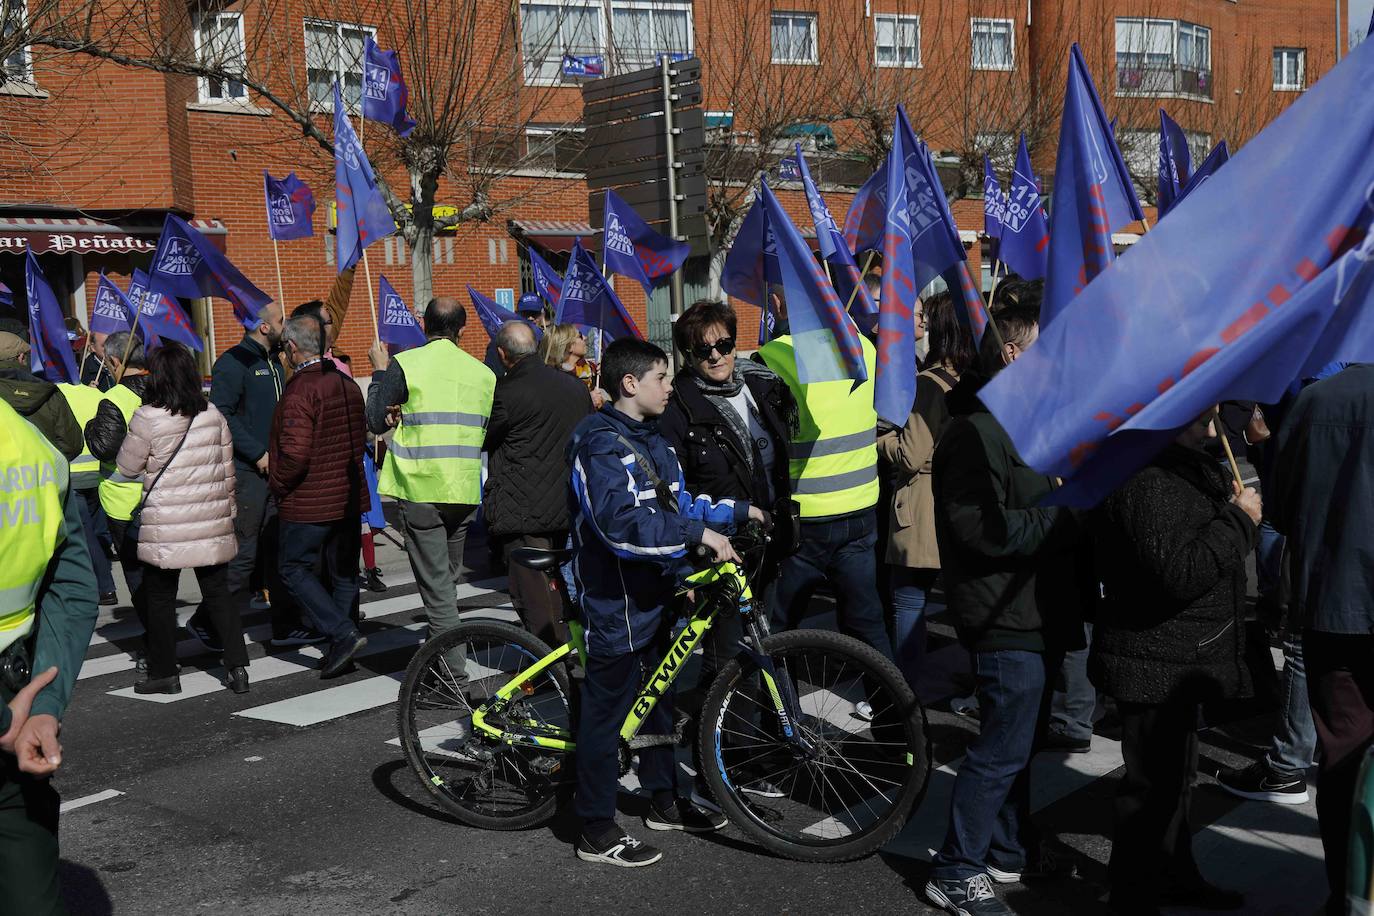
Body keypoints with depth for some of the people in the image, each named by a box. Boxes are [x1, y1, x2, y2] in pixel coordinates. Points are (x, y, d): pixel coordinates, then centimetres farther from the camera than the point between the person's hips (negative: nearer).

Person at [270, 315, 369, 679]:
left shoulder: (300, 391, -18)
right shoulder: (348, 385, 8)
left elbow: (294, 454, -25)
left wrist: (277, 484, -9)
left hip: (308, 502, -8)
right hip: (349, 497, 8)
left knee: (295, 569, 4)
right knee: (343, 573, 13)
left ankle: (343, 634, -8)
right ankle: (340, 649, 18)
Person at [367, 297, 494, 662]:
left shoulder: (404, 365, -8)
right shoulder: (483, 372, 5)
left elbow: (376, 421, 0)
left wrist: (379, 371, 12)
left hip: (419, 488, -5)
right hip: (463, 491, 5)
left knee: (435, 584, -2)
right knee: (450, 577, 21)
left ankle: (454, 667, -6)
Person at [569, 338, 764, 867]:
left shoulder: (649, 440, 12)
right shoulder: (603, 443, -20)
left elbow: (678, 503, 17)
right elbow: (621, 523, -32)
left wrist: (739, 512, 10)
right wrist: (699, 534, -31)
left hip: (652, 595, 10)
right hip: (616, 601, -10)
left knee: (657, 699, 20)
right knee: (607, 710, 0)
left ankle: (663, 802, 36)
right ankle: (596, 832, 11)